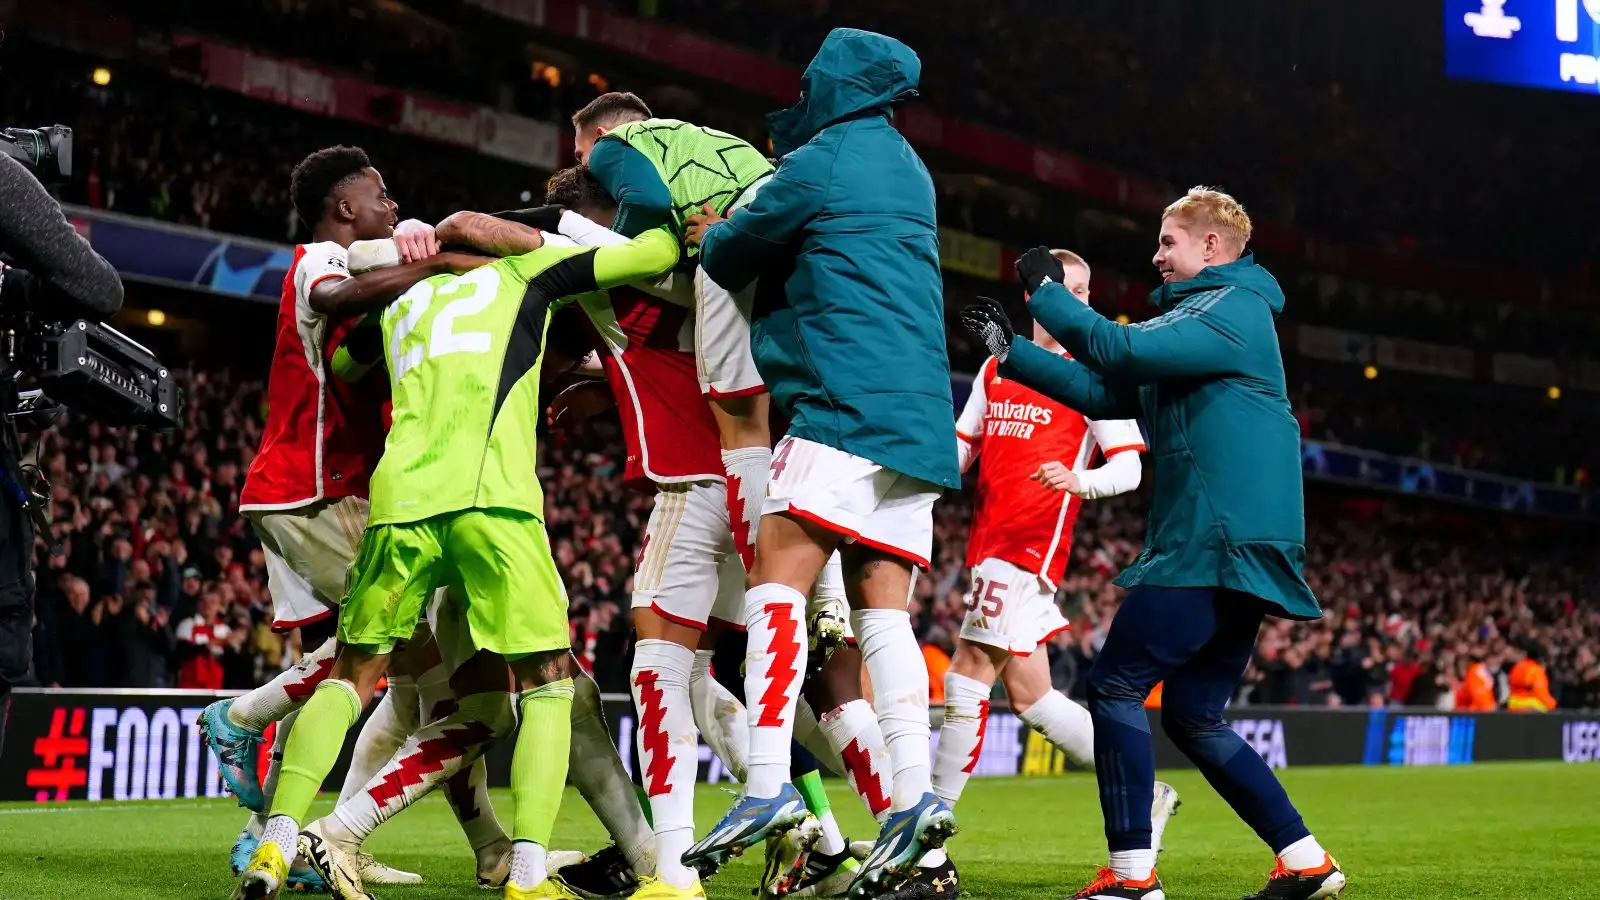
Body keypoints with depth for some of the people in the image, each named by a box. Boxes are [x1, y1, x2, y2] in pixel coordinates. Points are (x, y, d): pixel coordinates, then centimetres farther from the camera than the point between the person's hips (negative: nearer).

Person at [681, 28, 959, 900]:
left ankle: (768, 784, -24)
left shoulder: (817, 166, -2)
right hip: (919, 413, 9)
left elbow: (728, 259, 9)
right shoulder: (905, 169, 24)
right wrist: (731, 234, 26)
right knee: (881, 606, 3)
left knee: (777, 575, -13)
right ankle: (913, 794, -8)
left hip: (848, 399, -9)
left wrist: (711, 234, 29)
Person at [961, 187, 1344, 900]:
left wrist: (1046, 293, -8)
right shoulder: (1200, 314, 25)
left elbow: (1122, 353, -19)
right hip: (1231, 547, 10)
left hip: (1221, 542, -10)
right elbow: (1104, 393, 24)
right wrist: (1012, 352, 20)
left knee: (1114, 687, -10)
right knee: (1194, 719, 10)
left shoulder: (1233, 309, -7)